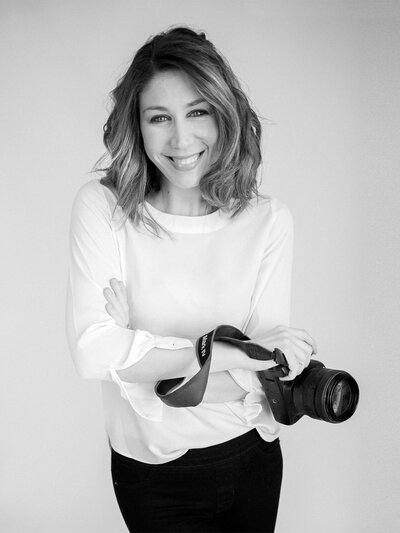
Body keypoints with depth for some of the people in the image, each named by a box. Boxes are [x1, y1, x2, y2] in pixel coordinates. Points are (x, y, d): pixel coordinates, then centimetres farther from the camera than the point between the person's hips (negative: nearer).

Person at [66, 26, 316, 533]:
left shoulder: (269, 220, -11)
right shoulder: (102, 207, -14)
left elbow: (263, 376, -13)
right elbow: (92, 350, -24)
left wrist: (140, 353, -23)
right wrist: (238, 354, -25)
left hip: (251, 455, 2)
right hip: (152, 468, -2)